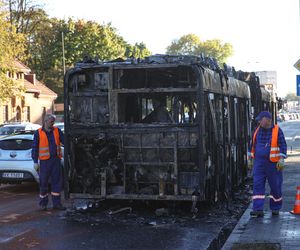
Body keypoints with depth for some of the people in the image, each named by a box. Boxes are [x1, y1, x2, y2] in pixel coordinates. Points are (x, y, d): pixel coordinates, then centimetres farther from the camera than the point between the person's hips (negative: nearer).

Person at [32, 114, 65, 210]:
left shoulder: (57, 131, 9)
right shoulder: (38, 133, 1)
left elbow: (64, 141, 10)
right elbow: (35, 148, 1)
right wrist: (35, 162, -3)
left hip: (56, 160, 3)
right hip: (45, 161, -3)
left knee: (57, 181, 3)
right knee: (43, 182, 2)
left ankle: (56, 203, 10)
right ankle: (43, 203, 16)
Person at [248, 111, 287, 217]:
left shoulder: (277, 130, -7)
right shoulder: (258, 130, 6)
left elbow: (283, 145, -9)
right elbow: (253, 145, 15)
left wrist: (281, 159, -17)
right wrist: (250, 159, 15)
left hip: (273, 164, -3)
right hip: (259, 163, 3)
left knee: (275, 187, 6)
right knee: (257, 185, -7)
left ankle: (275, 208, 23)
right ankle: (258, 209, -9)